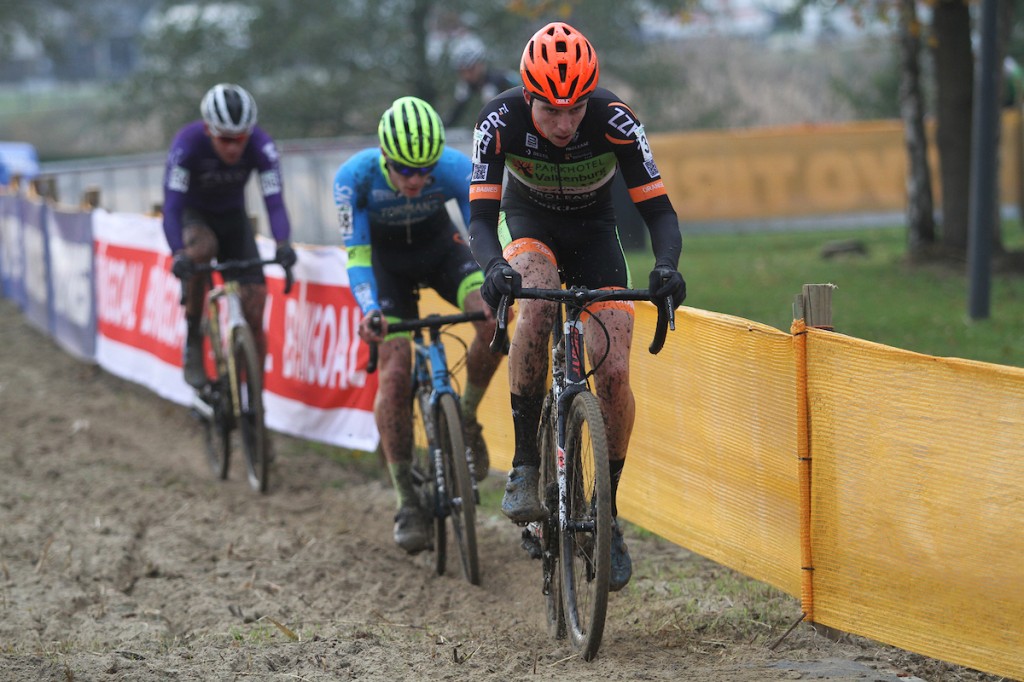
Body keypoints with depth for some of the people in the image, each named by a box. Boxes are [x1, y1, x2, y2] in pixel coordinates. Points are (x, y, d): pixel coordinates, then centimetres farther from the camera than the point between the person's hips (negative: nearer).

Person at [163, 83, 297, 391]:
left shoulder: (260, 146, -25)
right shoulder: (187, 144, -31)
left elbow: (275, 201, -31)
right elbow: (171, 206, -37)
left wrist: (283, 244, -51)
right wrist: (178, 255, -54)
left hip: (232, 216, 2)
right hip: (193, 214, -2)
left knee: (254, 314, -9)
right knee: (202, 249, -38)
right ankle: (193, 342, -22)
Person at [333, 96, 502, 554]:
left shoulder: (456, 169, -30)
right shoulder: (355, 176, -31)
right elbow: (356, 256, -26)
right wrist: (369, 310, -41)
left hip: (440, 247, 1)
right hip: (387, 260, -1)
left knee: (494, 319, -28)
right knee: (395, 372, -14)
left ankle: (467, 418, -2)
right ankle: (406, 502, -6)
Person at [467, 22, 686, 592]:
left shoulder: (615, 120, -30)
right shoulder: (501, 121, -30)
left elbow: (659, 208, -28)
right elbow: (481, 217, -30)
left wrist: (667, 266, -48)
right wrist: (493, 267, -52)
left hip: (594, 232, 1)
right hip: (529, 226, -1)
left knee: (614, 373, -14)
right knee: (536, 303, -36)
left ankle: (607, 516, 4)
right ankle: (526, 464, -25)